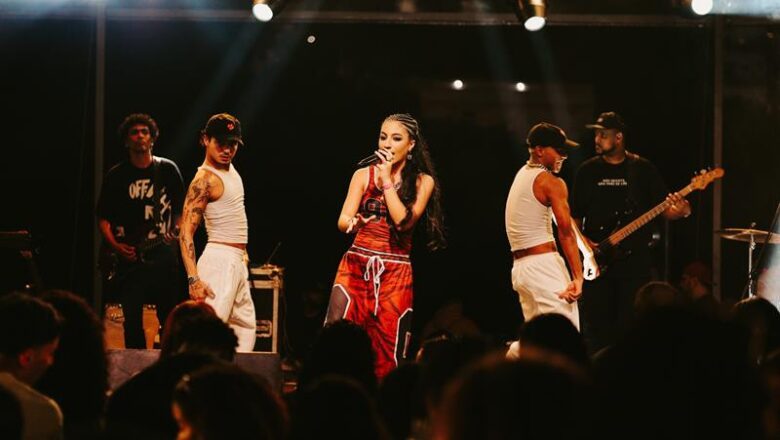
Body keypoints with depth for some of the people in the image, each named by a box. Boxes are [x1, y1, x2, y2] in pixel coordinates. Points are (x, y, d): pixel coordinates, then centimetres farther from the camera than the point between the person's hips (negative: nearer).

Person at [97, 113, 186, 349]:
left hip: (163, 253, 0)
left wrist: (176, 229, -7)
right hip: (129, 257, 0)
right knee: (132, 318, -4)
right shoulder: (116, 176, 6)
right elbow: (103, 218, 8)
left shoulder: (167, 169, 8)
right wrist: (115, 246, -7)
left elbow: (182, 208, 12)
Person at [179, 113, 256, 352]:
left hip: (237, 262, 10)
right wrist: (194, 279, -27)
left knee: (245, 329, 12)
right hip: (219, 260, -10)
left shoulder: (229, 168, 13)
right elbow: (186, 233, -20)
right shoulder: (204, 179, -15)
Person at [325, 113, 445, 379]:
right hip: (356, 266, 1)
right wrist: (352, 223, -25)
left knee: (388, 353, -4)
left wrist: (387, 179, -8)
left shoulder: (422, 181, 5)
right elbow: (343, 220, -1)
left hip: (395, 273, -1)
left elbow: (404, 221, -10)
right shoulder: (363, 175, 9)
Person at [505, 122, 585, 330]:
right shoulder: (551, 182, -9)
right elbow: (566, 233, -16)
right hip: (544, 265, -9)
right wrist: (578, 277, -20)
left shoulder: (521, 175, 16)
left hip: (519, 267, 9)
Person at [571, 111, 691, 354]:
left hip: (635, 259, -2)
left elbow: (665, 209, 2)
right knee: (597, 327, 1)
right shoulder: (587, 170, 8)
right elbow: (574, 215, 12)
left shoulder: (643, 169, 3)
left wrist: (681, 211, -20)